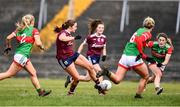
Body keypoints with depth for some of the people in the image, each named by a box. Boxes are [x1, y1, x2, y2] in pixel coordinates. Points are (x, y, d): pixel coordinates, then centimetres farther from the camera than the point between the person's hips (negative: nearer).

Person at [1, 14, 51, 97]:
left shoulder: (19, 30, 12)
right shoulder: (34, 30, -4)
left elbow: (8, 38, 4)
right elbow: (38, 43, -13)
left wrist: (8, 47, 18)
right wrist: (42, 47, 7)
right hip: (22, 55, -8)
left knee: (33, 73, 11)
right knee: (9, 74, -5)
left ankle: (40, 91, 12)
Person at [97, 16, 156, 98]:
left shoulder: (139, 30, 23)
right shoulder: (148, 34, -2)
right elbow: (139, 40, -24)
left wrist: (146, 58, 31)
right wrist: (141, 53, -21)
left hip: (125, 55, 7)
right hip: (134, 58, -7)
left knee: (117, 80, 1)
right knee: (145, 76, 18)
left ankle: (106, 72, -24)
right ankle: (138, 94, 18)